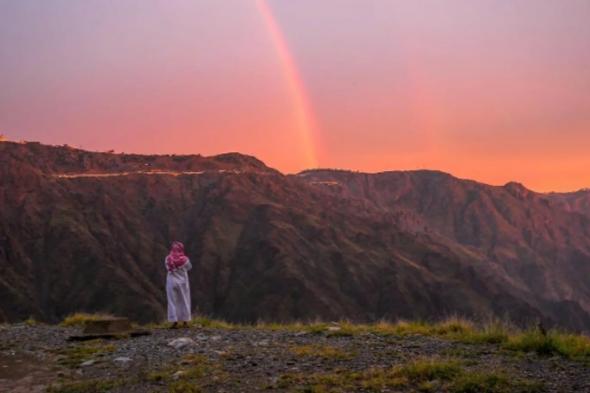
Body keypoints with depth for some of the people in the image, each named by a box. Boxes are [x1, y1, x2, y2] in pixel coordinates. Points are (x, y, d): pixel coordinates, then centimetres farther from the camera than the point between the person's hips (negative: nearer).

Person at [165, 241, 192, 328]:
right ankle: (185, 322, 13)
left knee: (173, 301, 7)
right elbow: (189, 267, 6)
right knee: (184, 301, 11)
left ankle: (175, 322, 5)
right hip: (182, 282, 0)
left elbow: (167, 268, 2)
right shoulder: (184, 259, -11)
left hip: (172, 282, 0)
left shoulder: (168, 259, -11)